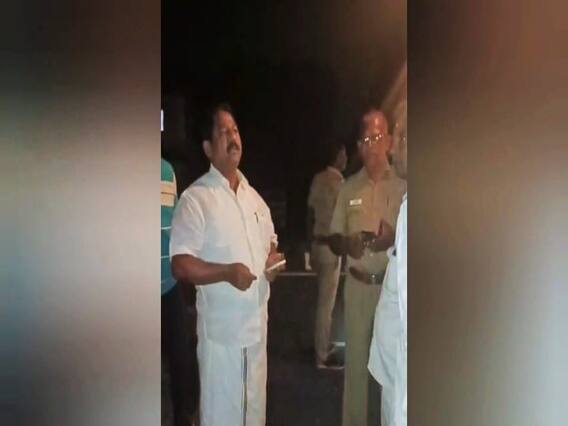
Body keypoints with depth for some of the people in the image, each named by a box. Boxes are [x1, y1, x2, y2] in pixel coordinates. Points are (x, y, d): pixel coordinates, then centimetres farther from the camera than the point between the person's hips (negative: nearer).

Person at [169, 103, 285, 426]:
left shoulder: (254, 196, 12)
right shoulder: (195, 198, -11)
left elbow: (270, 242, 22)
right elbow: (180, 265, -15)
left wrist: (274, 261, 0)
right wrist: (227, 272, -27)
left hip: (257, 324, 7)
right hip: (221, 329, -6)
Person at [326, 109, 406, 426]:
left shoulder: (402, 186, -2)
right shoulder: (349, 188, 5)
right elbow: (333, 239, 8)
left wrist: (394, 239, -20)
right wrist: (347, 244, -13)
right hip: (358, 286, 2)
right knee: (357, 359, 8)